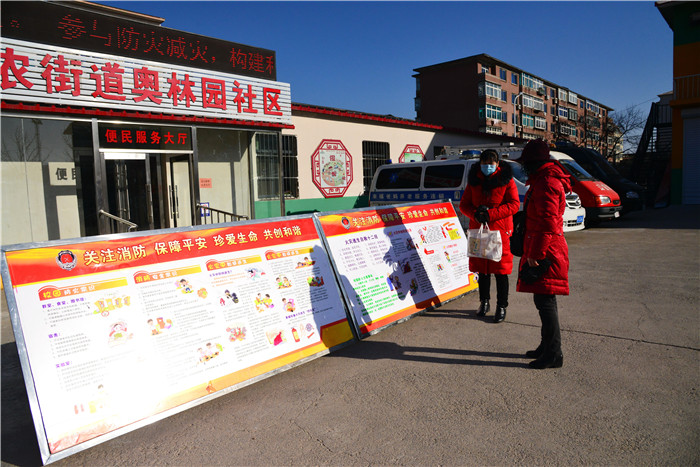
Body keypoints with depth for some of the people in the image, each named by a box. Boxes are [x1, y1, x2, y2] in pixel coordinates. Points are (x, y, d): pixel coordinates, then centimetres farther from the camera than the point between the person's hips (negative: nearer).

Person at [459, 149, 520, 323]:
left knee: (500, 270, 0)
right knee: (482, 269, 12)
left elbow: (514, 204, -8)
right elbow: (464, 204, 8)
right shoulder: (474, 181, 9)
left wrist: (490, 214, -18)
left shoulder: (506, 180, -1)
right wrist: (475, 214, -13)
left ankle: (501, 306, 11)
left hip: (500, 230, -3)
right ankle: (484, 302, 28)